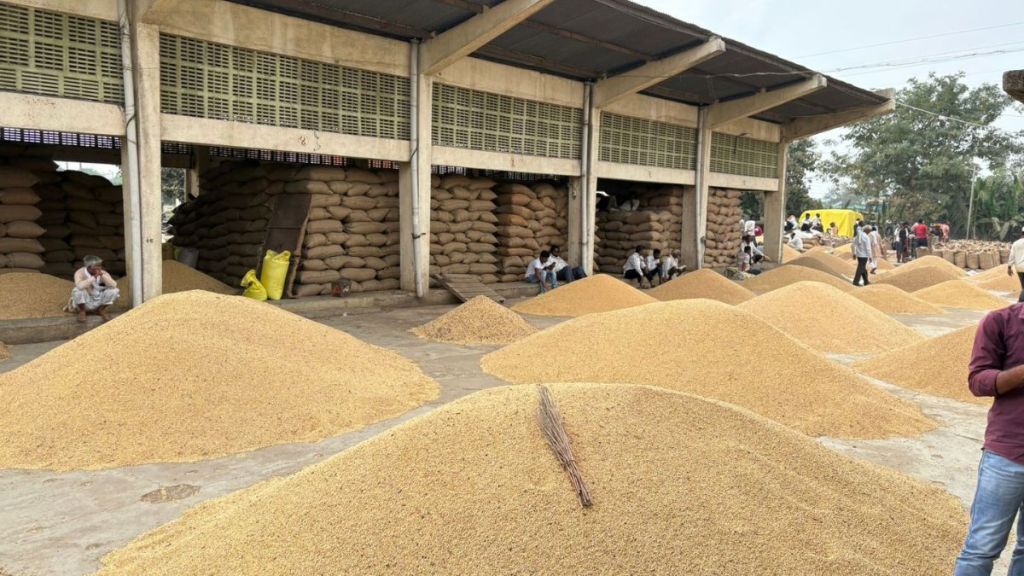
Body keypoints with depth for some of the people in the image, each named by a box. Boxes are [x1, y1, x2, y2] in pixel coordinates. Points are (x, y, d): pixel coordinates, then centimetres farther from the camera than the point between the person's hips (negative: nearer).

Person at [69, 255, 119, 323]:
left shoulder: (103, 273, -11)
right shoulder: (80, 273, -21)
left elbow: (114, 285, -26)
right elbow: (80, 286, -43)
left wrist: (102, 275, -33)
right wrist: (94, 277, -39)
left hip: (98, 302, 3)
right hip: (84, 303, -2)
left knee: (115, 291, -19)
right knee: (78, 290, -32)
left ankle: (101, 310, 3)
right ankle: (82, 311, -6)